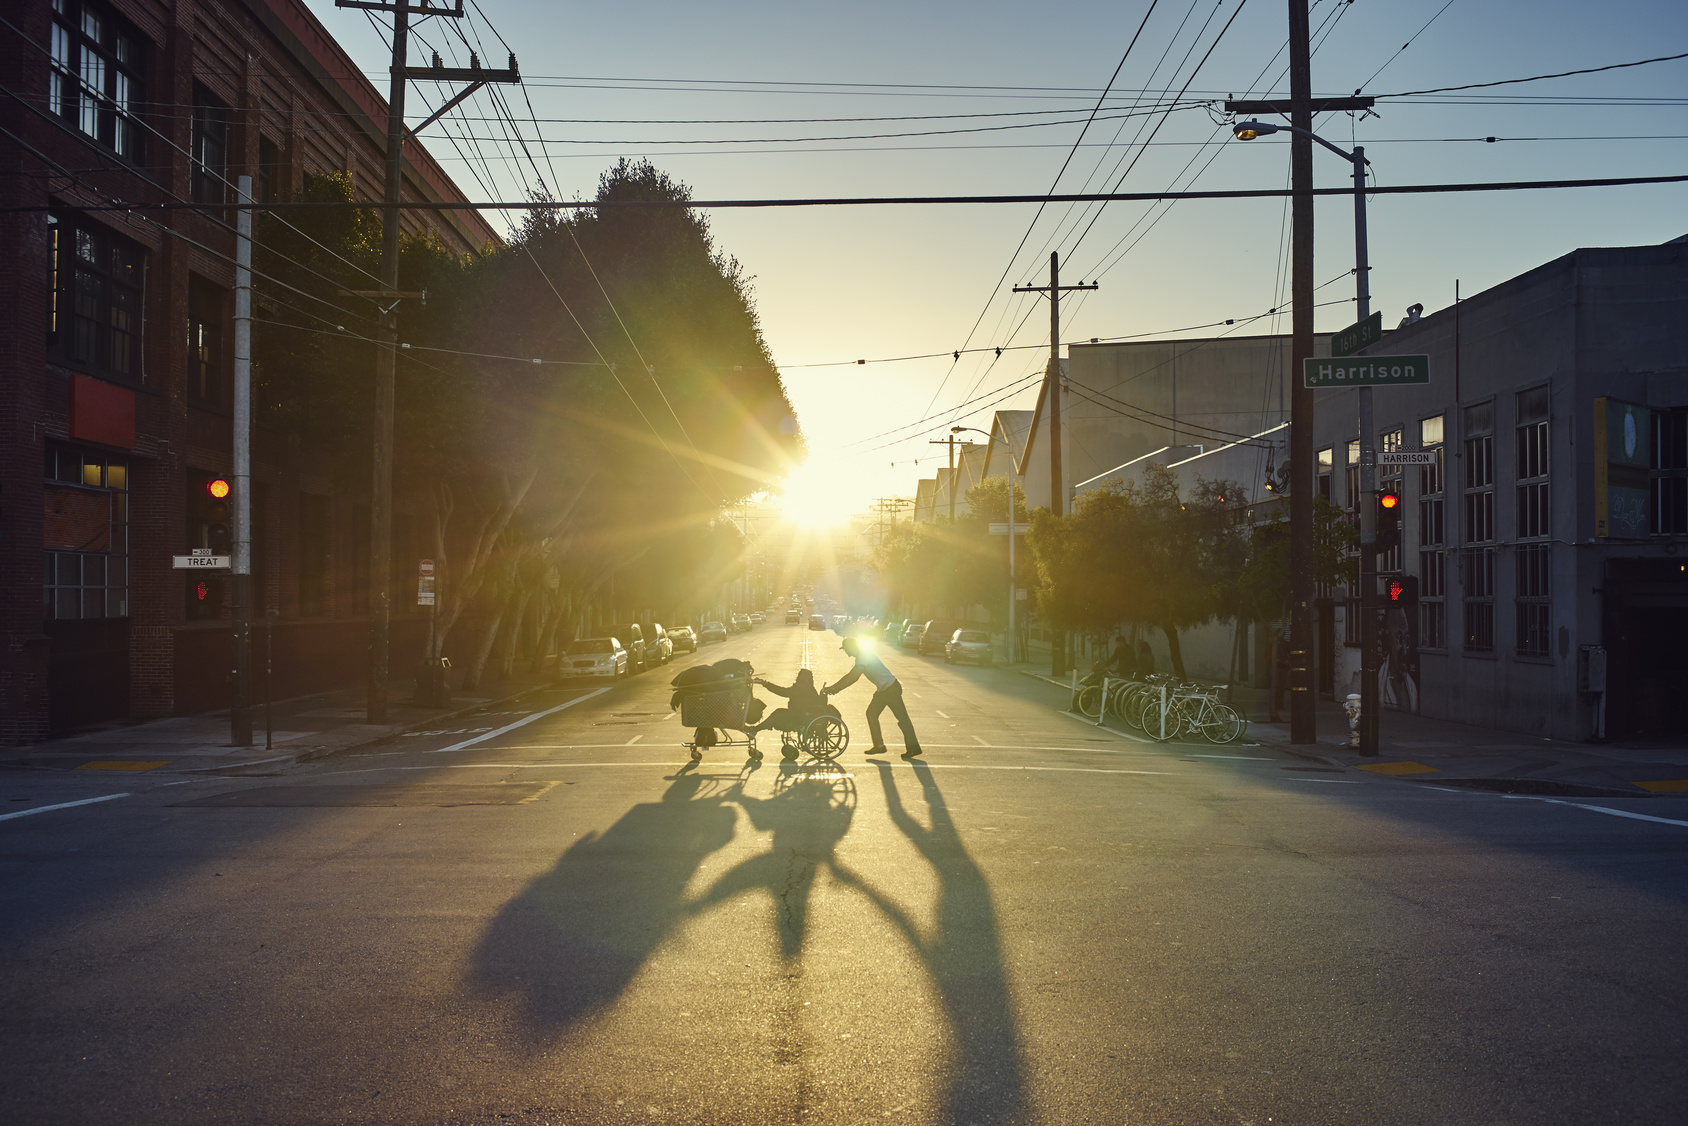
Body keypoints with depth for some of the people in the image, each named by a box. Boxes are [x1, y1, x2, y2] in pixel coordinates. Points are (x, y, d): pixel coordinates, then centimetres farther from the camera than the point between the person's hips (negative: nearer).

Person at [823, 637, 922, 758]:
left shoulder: (864, 656, -20)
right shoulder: (862, 656, 12)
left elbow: (853, 677, -30)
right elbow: (850, 676, 17)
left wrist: (836, 688, -29)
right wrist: (834, 687, 9)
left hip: (891, 689, -10)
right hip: (882, 690, 10)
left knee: (902, 717, -3)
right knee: (871, 713, 9)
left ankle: (913, 748, 3)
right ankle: (879, 745, 13)